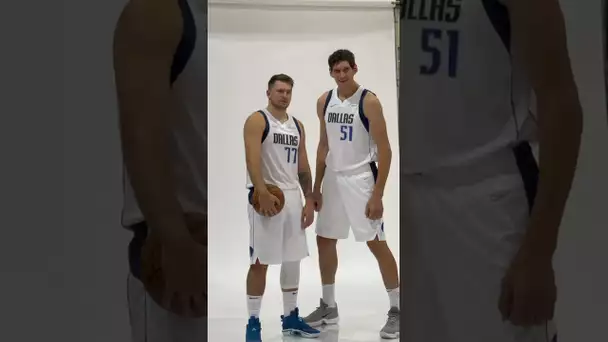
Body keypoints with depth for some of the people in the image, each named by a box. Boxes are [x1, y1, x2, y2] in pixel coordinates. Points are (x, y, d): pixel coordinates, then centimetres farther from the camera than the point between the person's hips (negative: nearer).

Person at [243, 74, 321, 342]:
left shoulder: (297, 126, 16)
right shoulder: (257, 120, -5)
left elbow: (303, 166, 16)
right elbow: (252, 159, -18)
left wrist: (309, 200, 9)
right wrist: (263, 193, -29)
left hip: (292, 197, 7)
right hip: (267, 196, -7)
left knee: (293, 260, 11)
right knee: (260, 262, -3)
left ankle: (291, 317, 23)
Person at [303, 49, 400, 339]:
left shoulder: (369, 101, -12)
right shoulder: (324, 101, 6)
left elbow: (384, 150, -14)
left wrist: (377, 194, -19)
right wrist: (316, 187, 11)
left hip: (360, 178, -6)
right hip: (333, 178, 7)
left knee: (376, 243, -6)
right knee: (324, 241, 10)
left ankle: (396, 310, 7)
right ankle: (328, 306, 25)